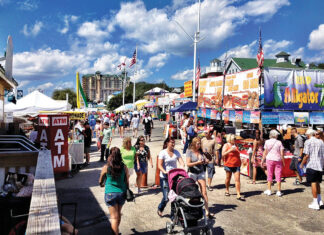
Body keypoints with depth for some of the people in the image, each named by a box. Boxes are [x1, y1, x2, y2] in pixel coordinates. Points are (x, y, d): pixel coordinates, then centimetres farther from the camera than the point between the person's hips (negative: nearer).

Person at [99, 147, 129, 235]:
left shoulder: (106, 167, -10)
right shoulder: (124, 167, -6)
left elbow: (100, 180, 5)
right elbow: (127, 181, 2)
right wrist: (126, 191, 17)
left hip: (110, 193, -3)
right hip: (122, 192, 3)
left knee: (114, 216, 6)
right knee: (118, 213, 24)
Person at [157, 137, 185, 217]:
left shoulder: (176, 152, 8)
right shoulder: (162, 152, -6)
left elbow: (181, 162, -1)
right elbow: (159, 165, -12)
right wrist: (165, 172, -30)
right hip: (164, 178, -4)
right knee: (166, 197, -6)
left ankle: (173, 214, 20)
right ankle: (160, 209, 25)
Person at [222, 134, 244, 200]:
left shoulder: (235, 146, 14)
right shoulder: (226, 145, -3)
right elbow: (223, 154, -13)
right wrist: (230, 150, -21)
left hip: (236, 165, 4)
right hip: (228, 165, -4)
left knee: (237, 180, -5)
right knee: (228, 179, 11)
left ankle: (238, 195, -6)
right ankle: (227, 190, 33)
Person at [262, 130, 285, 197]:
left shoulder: (267, 142, -2)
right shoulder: (279, 142, -3)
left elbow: (265, 152, -1)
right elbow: (282, 154, -4)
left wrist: (263, 160, 7)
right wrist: (283, 162, 5)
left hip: (269, 159, 0)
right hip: (278, 160, 0)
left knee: (270, 175, 10)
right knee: (278, 176, 6)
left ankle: (269, 190, 15)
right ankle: (279, 191, 9)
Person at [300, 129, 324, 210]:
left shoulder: (308, 142, -8)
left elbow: (307, 155, -14)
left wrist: (302, 164, -2)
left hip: (311, 165, -6)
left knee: (313, 183, -1)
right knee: (317, 183, 19)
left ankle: (315, 203, 3)